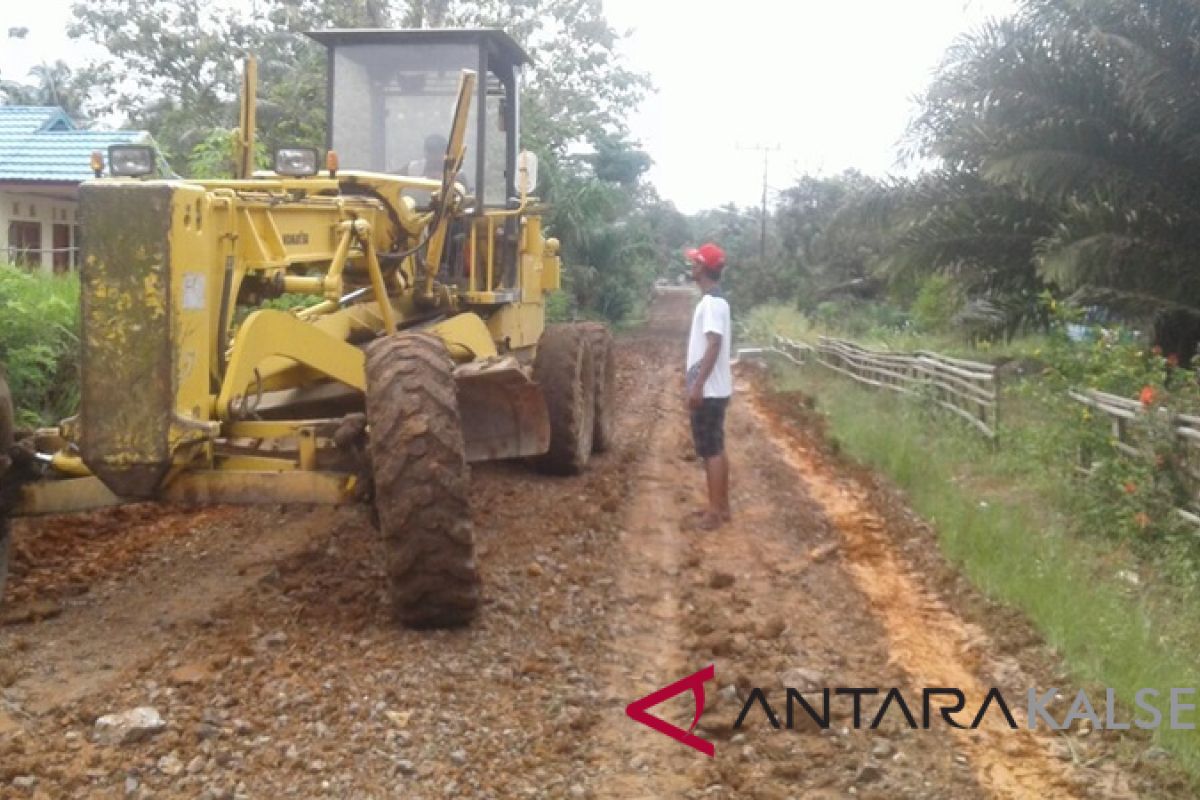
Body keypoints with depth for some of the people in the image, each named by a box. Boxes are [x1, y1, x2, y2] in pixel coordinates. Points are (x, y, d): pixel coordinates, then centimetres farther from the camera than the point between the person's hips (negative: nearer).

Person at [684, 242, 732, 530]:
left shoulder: (711, 302, -17)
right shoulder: (715, 300, 14)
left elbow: (714, 346, -24)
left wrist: (697, 385, -25)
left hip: (709, 390, -10)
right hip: (713, 388, 10)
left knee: (711, 450, -5)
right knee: (715, 449, 14)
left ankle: (714, 513, -1)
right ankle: (721, 507, 20)